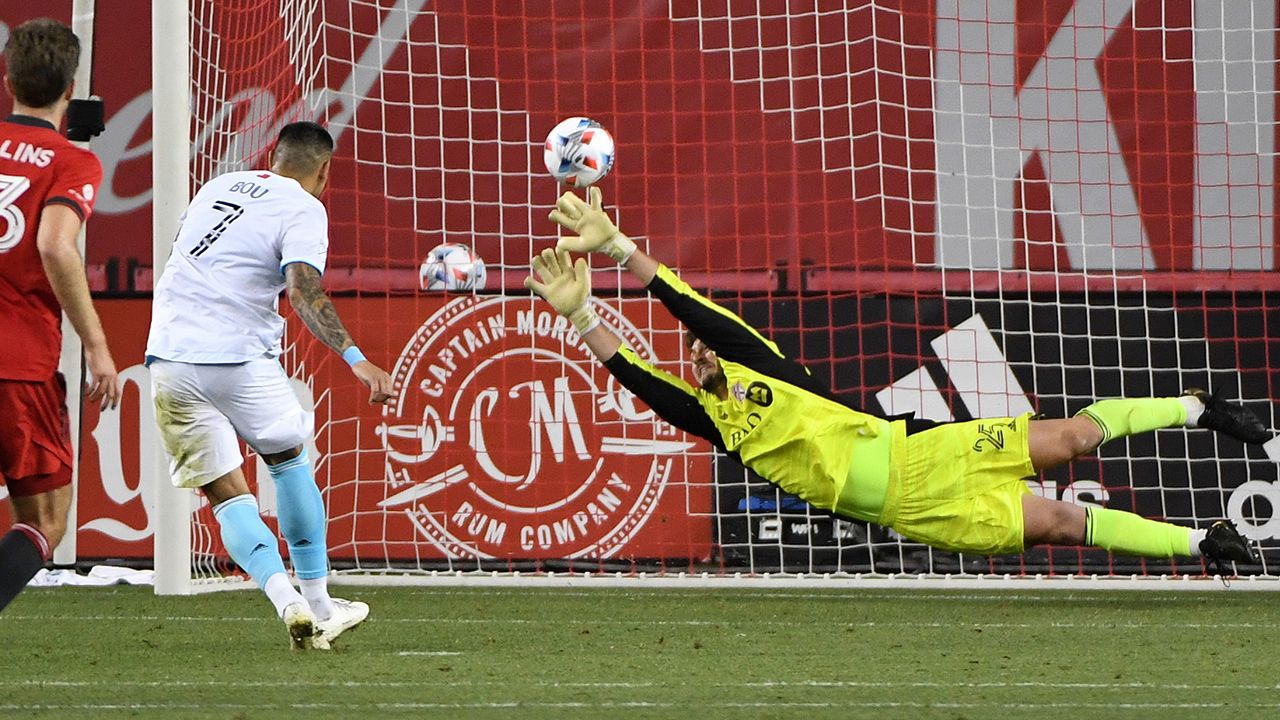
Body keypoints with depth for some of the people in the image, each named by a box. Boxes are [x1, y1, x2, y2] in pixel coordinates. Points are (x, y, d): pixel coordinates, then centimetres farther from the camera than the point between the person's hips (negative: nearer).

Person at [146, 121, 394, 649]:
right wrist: (354, 358, -25)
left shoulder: (218, 187, 16)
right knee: (289, 461, 19)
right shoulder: (303, 209, -2)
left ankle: (286, 601, -14)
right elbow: (304, 292, -19)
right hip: (237, 360, -4)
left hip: (169, 357, 4)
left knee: (226, 494, 6)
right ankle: (319, 605, 21)